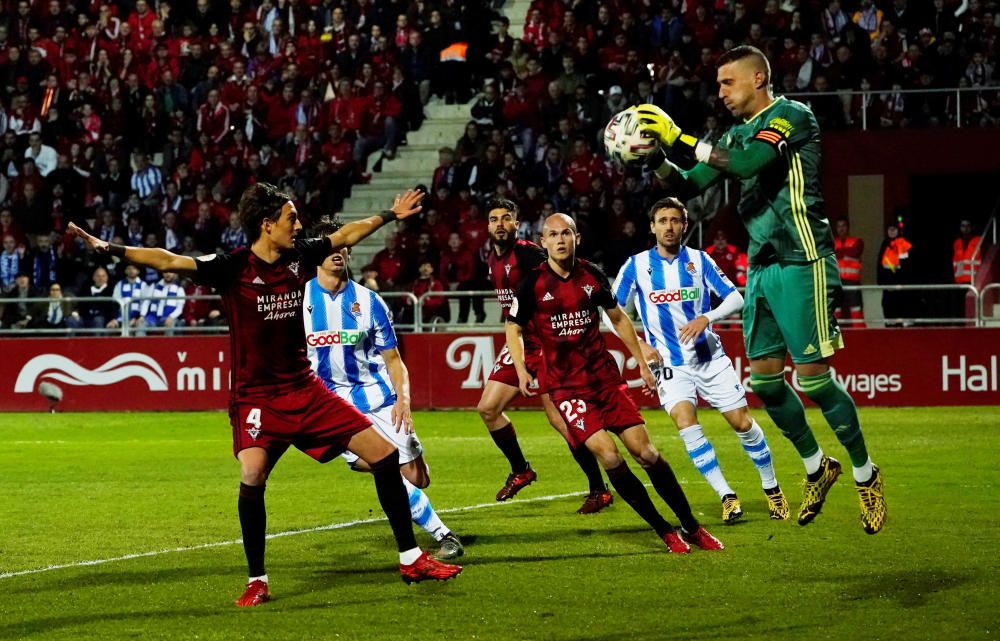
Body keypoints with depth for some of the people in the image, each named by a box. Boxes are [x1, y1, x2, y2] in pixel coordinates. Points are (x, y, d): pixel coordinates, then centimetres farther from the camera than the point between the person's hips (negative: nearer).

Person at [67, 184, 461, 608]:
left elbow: (346, 235, 19)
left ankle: (410, 559, 16)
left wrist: (390, 215, 30)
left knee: (383, 452, 1)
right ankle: (257, 582, -8)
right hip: (255, 395, -5)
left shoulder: (299, 258, 1)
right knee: (252, 475, -28)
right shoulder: (233, 267, -13)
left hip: (305, 389, 5)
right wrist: (109, 249, -33)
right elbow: (169, 261, -23)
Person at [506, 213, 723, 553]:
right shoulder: (533, 283, -6)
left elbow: (618, 319, 16)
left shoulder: (592, 276, 2)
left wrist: (641, 363, 16)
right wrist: (521, 369, -11)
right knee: (608, 455, -17)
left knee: (645, 451, -3)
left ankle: (691, 527, 10)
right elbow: (513, 329, 4)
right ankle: (665, 532, -5)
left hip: (606, 377, 3)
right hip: (566, 385, -3)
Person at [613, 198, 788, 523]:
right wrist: (639, 344, -8)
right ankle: (727, 497, -15)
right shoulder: (637, 265, -2)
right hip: (670, 362, -1)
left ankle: (771, 488, 20)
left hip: (709, 356, 1)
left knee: (742, 422, -1)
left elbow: (735, 298, -2)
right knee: (686, 423, -22)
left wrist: (706, 318, -19)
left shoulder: (699, 260, -1)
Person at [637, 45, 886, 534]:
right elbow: (690, 184, 16)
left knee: (813, 377, -8)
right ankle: (817, 468, 23)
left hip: (800, 264, -8)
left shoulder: (791, 116, -9)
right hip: (761, 269, 8)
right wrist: (654, 157, -2)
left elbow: (745, 164, -25)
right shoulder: (738, 134, 16)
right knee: (763, 376, 7)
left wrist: (679, 137, -24)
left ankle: (866, 476, 7)